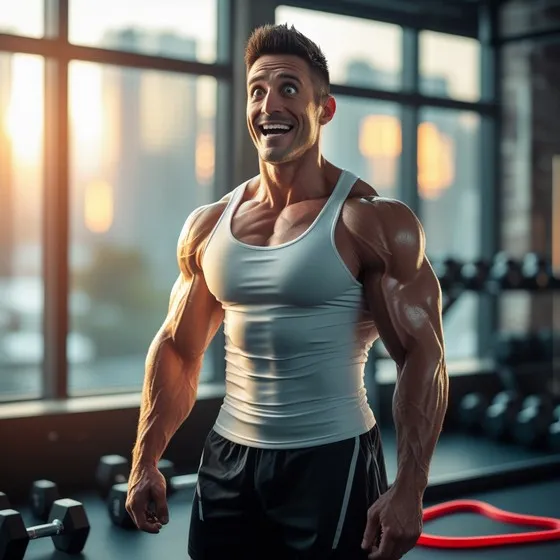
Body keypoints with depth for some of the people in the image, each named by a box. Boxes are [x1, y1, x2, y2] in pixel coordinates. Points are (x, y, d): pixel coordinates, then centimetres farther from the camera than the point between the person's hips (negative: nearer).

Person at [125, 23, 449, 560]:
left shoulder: (373, 223, -10)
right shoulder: (207, 226, 4)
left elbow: (422, 357, -12)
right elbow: (176, 350, 13)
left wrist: (408, 490, -18)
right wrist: (145, 463, 9)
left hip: (331, 461, -4)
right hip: (228, 459, 5)